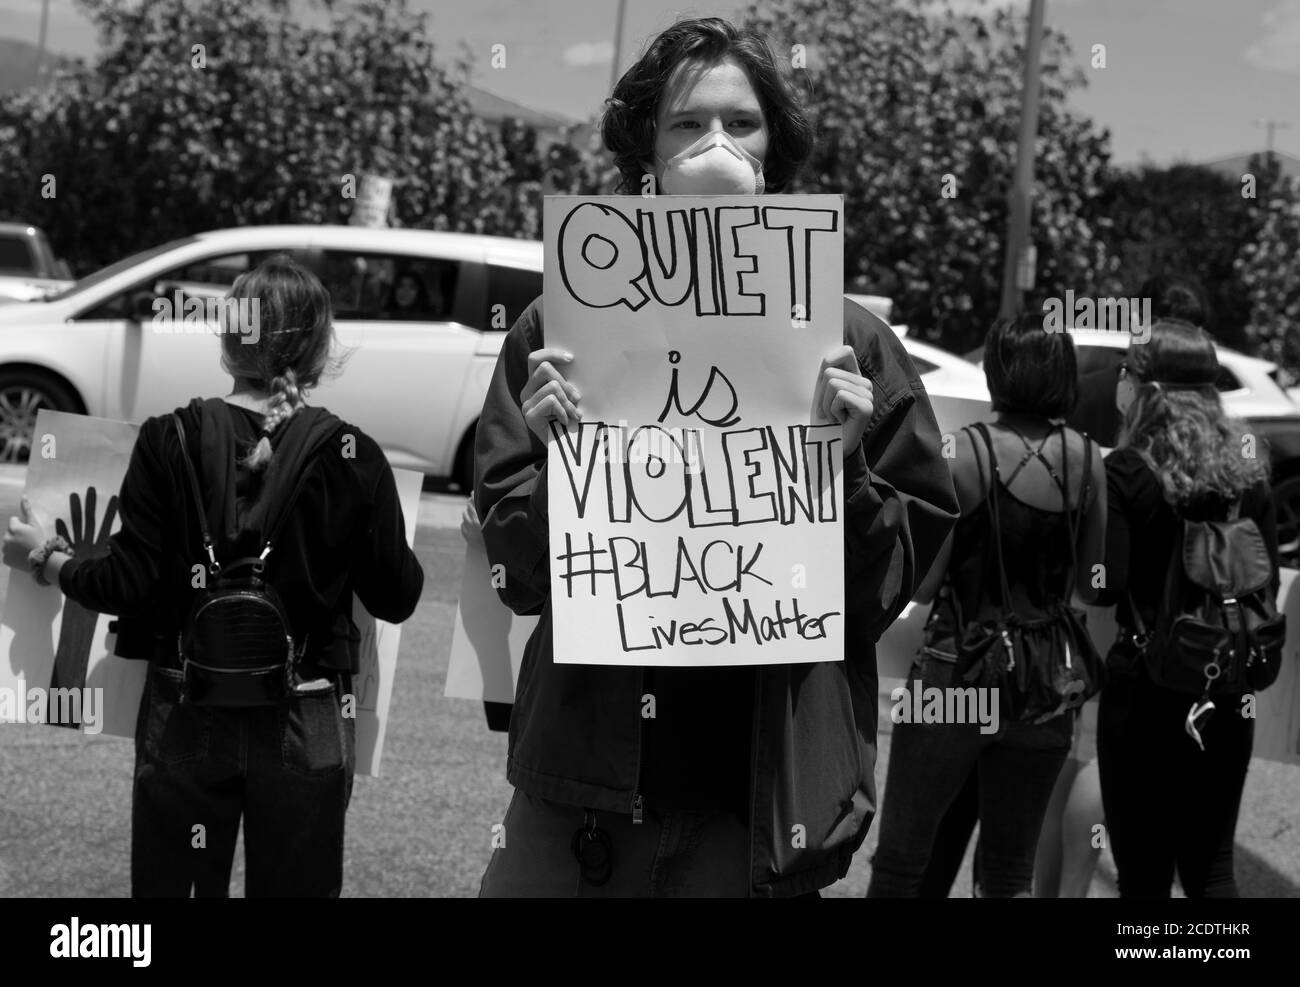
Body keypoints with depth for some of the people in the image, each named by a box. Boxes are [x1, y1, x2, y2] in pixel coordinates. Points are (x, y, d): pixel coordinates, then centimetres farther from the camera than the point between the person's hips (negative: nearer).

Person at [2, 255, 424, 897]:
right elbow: (395, 599, -2)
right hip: (305, 726, 0)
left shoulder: (169, 442, -8)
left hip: (187, 721, 0)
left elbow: (130, 586, -9)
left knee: (169, 885, 12)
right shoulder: (352, 459, -8)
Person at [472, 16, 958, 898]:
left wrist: (842, 461, -13)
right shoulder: (561, 327, 2)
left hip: (771, 786, 0)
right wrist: (556, 455, -14)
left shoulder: (847, 342, 2)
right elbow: (517, 572, 4)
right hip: (585, 776, 0)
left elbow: (892, 580, 4)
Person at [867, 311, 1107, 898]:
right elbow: (1092, 584, 5)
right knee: (1010, 872, 14)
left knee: (899, 867, 6)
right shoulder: (1085, 459, -2)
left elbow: (920, 585, -11)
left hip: (956, 677, -4)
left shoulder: (966, 453, -12)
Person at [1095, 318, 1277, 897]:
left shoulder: (1126, 473, -11)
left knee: (1144, 870, 5)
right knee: (1211, 866, 15)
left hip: (1145, 683, -5)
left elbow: (1105, 586, -16)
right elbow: (1267, 586, 7)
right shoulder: (1247, 471, 4)